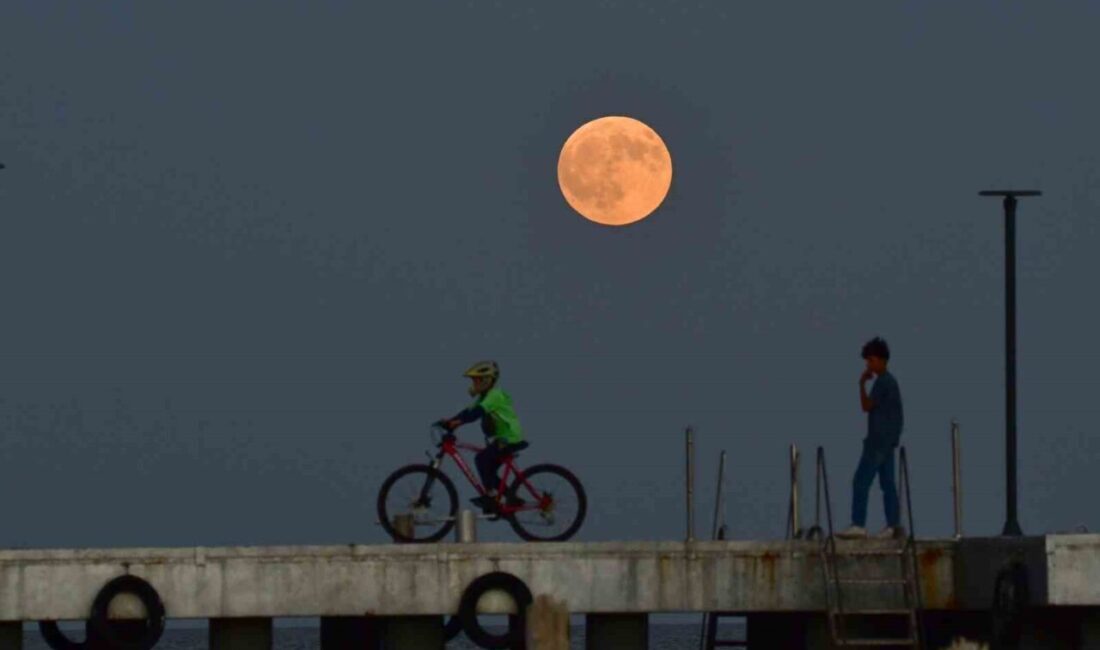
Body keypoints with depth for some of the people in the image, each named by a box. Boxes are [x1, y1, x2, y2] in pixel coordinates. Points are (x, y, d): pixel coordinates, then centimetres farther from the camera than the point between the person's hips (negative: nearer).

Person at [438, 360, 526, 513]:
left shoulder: (495, 395, -16)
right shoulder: (484, 397, 15)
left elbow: (477, 412, -28)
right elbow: (469, 411, 7)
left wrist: (457, 422, -34)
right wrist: (449, 421, -6)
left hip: (510, 439, -10)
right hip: (501, 438, 10)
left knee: (481, 459, -20)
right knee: (489, 471, 9)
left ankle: (490, 495, -17)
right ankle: (513, 500, 16)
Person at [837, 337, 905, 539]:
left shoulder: (883, 382, -13)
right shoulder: (890, 381, 17)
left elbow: (867, 406, -16)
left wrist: (862, 384, -8)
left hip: (879, 439, -10)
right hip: (888, 439, 10)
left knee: (861, 481, -11)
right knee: (888, 483, 7)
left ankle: (858, 525, -15)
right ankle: (893, 525, 4)